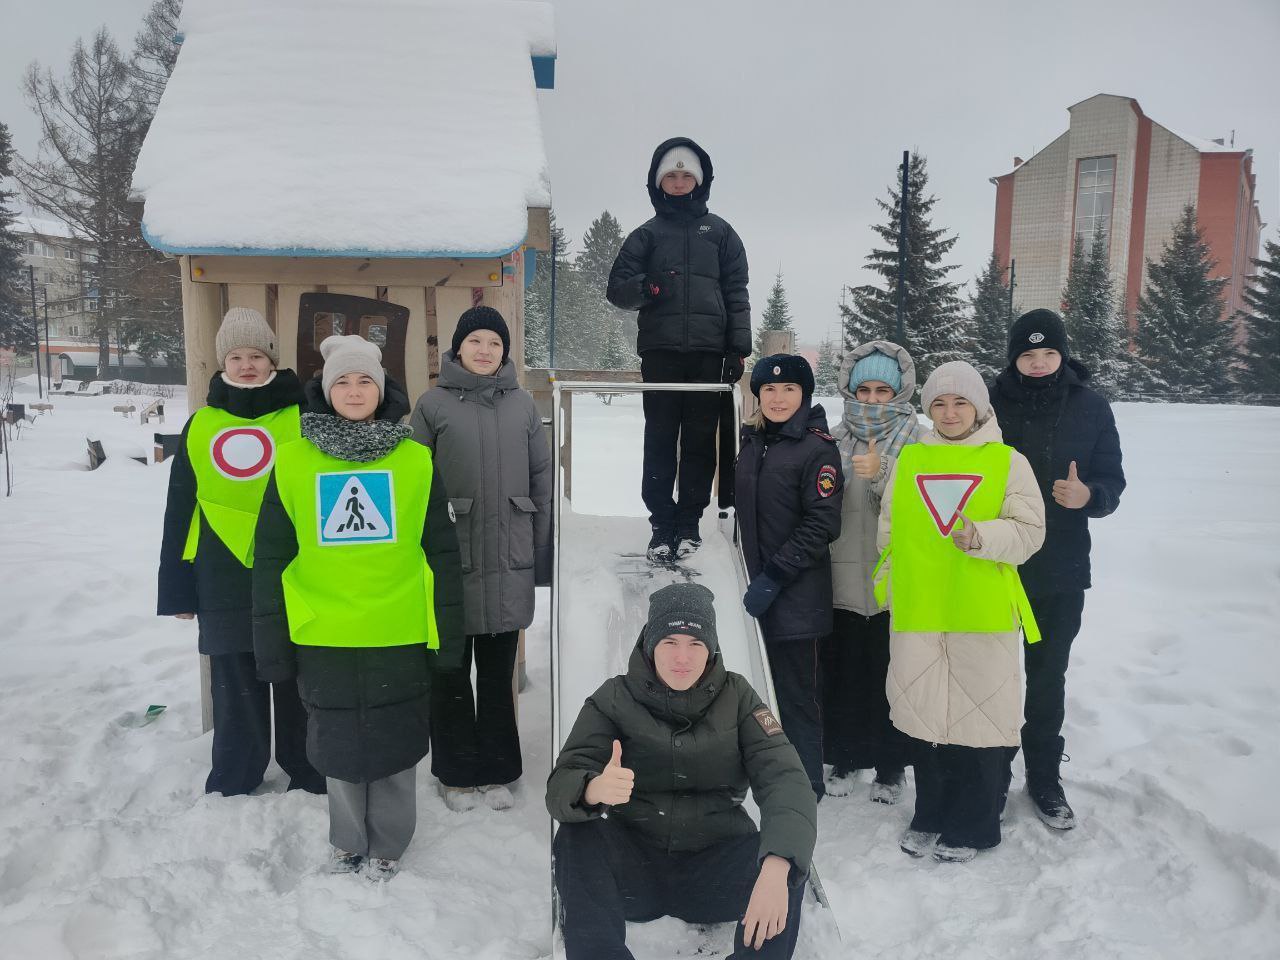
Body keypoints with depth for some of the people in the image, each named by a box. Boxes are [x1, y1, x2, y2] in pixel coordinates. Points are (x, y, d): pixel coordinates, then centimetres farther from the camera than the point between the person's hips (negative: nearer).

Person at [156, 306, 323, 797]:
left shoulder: (302, 420, 1)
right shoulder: (200, 426, 7)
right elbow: (180, 513, 11)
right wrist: (177, 589, 8)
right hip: (225, 585, 2)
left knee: (298, 688, 9)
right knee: (235, 693, 12)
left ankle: (310, 779, 25)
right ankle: (233, 786, 28)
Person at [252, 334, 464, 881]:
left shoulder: (416, 461, -1)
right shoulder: (293, 462, -1)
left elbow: (442, 552, 2)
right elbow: (271, 558, 3)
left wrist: (449, 632, 1)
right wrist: (272, 643, 1)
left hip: (399, 635, 0)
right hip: (324, 637, 1)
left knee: (395, 747, 11)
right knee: (339, 746, 14)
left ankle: (387, 844, 32)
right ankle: (348, 841, 35)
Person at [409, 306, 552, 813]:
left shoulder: (522, 404, 7)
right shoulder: (434, 403, 0)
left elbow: (542, 480, 8)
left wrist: (543, 556, 5)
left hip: (510, 563, 2)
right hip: (451, 561, -2)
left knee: (499, 671, 12)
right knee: (453, 671, 9)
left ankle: (497, 771, 25)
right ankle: (458, 773, 24)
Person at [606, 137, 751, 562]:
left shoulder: (719, 232, 15)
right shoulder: (646, 234, 15)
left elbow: (737, 293, 10)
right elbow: (617, 287, 10)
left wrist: (739, 348, 1)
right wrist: (644, 288, -13)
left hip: (708, 351, 0)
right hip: (660, 351, 0)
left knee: (700, 438, 1)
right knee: (660, 439, -2)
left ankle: (689, 522, 9)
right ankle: (662, 523, 4)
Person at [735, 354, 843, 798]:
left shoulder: (817, 448, -10)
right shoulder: (751, 440, 11)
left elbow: (821, 525, -15)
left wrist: (774, 577, -17)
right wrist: (748, 574, 15)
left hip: (795, 595, -6)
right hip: (755, 587, 6)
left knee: (795, 691, 0)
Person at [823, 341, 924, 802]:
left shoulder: (917, 441, -1)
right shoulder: (835, 440, 7)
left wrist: (882, 474, -23)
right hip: (843, 578, 3)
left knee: (891, 675, 5)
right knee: (842, 672, 9)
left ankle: (891, 767, 24)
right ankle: (844, 759, 27)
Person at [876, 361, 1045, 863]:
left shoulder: (1008, 461, 2)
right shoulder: (909, 459, 10)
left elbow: (1030, 531, -3)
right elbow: (889, 532, 16)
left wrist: (982, 536, -19)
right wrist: (893, 588, 13)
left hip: (984, 615, -3)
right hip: (918, 613, 3)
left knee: (978, 717, 3)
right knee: (925, 714, 11)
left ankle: (971, 827, 21)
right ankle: (930, 817, 28)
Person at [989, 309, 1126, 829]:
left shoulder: (1090, 407, -1)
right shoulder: (991, 404, -6)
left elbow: (1113, 480, 2)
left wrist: (1089, 495, -21)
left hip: (1061, 572, 1)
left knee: (1048, 679, 13)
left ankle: (1044, 778, 30)